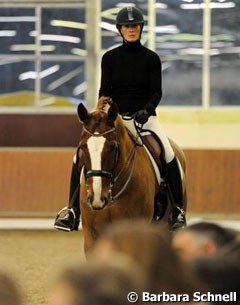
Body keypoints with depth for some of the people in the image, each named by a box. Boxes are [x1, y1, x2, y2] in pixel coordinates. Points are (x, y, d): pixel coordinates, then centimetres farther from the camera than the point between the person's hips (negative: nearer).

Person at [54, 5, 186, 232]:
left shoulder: (151, 58, 3)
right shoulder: (110, 58, 6)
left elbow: (156, 92, -3)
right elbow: (104, 90, 4)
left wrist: (146, 110, -21)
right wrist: (103, 103, -18)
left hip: (144, 117, -1)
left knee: (169, 158, -24)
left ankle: (177, 211, -9)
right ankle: (73, 211, -8)